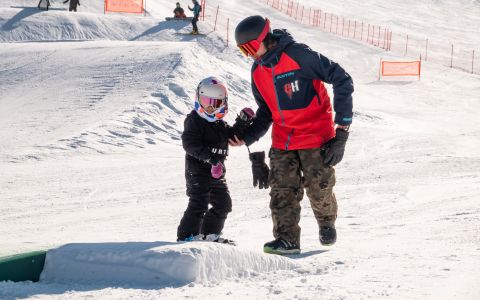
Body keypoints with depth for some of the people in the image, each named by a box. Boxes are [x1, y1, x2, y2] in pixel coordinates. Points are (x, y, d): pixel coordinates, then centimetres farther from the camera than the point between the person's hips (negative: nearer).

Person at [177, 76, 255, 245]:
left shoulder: (220, 124, 14)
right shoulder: (194, 121, -12)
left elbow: (232, 136, 16)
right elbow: (190, 143, -23)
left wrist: (242, 123, 2)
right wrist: (208, 155, -33)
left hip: (217, 172, 9)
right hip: (198, 171, -9)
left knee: (223, 204, 15)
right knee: (199, 204, -13)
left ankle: (209, 233, 28)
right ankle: (187, 235, -6)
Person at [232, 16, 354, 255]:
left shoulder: (298, 55, -19)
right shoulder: (258, 72, 4)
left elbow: (341, 80, -16)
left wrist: (343, 123, -17)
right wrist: (247, 137, 3)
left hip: (316, 134, -6)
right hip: (283, 140, 6)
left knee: (319, 186, 1)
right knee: (282, 189, -5)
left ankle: (327, 223, 29)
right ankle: (287, 238, -1)